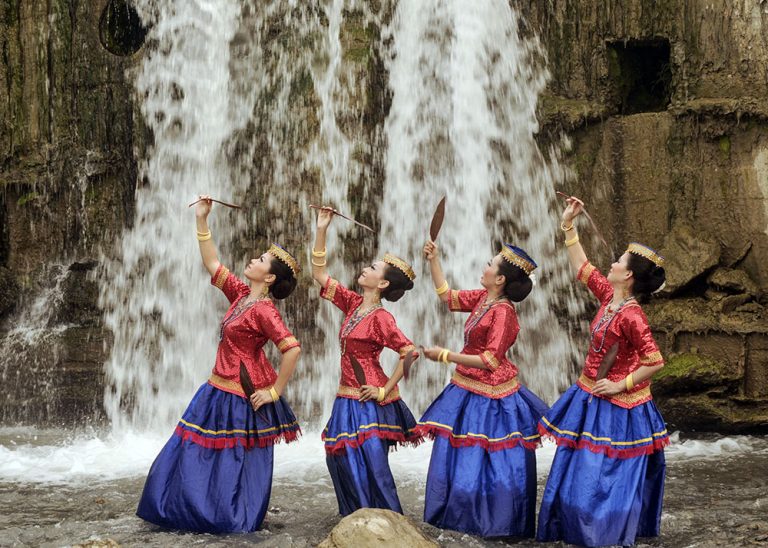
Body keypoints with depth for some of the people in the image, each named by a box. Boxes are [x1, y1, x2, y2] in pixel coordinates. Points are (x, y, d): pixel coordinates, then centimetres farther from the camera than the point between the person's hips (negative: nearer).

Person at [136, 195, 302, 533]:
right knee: (193, 457, 13)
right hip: (220, 391, 9)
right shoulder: (241, 294, 5)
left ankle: (233, 521, 19)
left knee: (236, 466, 3)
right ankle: (191, 514, 23)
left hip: (242, 398, -9)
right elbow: (212, 264, 14)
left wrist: (275, 392, -20)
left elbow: (292, 349, -28)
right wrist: (201, 221, 8)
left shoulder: (263, 310, -19)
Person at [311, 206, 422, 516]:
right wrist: (321, 230, 2)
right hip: (347, 398, 8)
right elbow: (319, 273, 9)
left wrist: (385, 390, -15)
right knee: (343, 462, 12)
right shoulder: (353, 303, 5)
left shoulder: (380, 318, -15)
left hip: (369, 401, -8)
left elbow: (408, 353, -18)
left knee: (372, 468, -6)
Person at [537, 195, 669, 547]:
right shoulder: (608, 295, -1)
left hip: (615, 406, -9)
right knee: (579, 469, 17)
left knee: (607, 475, 1)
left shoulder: (630, 316, -24)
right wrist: (568, 226, 10)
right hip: (590, 398, 9)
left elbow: (655, 362, -24)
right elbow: (581, 267, 12)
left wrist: (621, 385, -18)